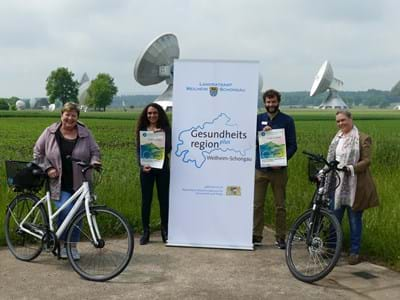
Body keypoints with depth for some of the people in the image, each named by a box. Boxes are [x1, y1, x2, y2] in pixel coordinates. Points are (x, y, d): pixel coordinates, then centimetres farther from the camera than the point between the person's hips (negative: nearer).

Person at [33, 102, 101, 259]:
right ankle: (60, 243, 6)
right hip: (59, 183, -2)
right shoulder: (50, 132, 2)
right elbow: (38, 153, 7)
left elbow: (95, 151, 8)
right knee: (65, 210, -18)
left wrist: (94, 162, -14)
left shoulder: (85, 133, 4)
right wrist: (47, 168, -5)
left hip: (80, 183, 2)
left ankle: (73, 246, 24)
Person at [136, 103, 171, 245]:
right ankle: (146, 232, 15)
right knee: (146, 200, 5)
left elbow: (168, 149, -8)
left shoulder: (165, 129, 1)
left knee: (164, 199, 6)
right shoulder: (142, 129, 5)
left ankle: (165, 231, 18)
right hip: (146, 169, 1)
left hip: (162, 168, 0)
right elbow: (138, 150, 1)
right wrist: (142, 165, -15)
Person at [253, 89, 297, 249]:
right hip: (260, 168, 2)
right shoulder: (258, 119, 9)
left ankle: (280, 237, 14)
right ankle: (256, 235, 12)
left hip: (278, 169, -2)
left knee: (280, 205, 5)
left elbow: (293, 145, 0)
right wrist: (262, 133, -14)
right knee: (257, 204, 3)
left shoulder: (287, 120, 3)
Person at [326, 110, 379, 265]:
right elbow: (331, 159, 18)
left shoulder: (363, 138, -4)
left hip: (354, 186, -5)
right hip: (337, 184, 5)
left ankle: (354, 252, 13)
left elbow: (367, 161, -10)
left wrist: (351, 168, -25)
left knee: (355, 219, 3)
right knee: (334, 217, 7)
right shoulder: (337, 138, 15)